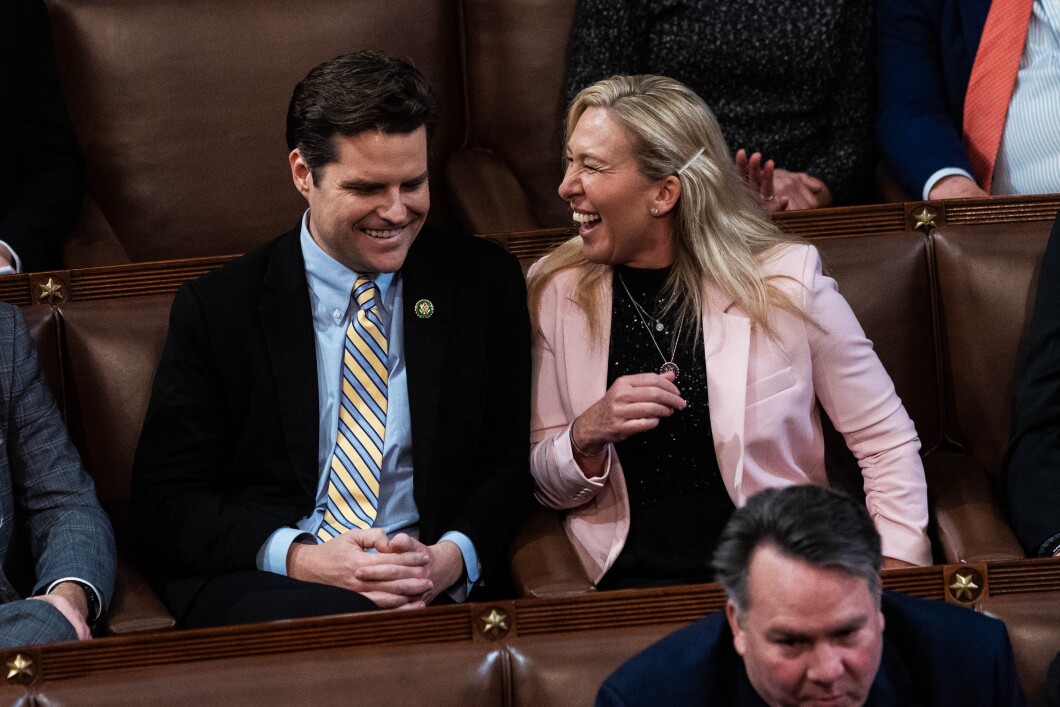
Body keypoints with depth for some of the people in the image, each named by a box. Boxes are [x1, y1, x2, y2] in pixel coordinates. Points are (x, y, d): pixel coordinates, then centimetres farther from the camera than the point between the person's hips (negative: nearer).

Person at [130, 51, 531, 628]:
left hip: (435, 585, 3)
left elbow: (507, 463, 12)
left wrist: (451, 558, -11)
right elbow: (164, 500, 2)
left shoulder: (485, 282, 11)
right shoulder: (215, 309, 6)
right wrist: (297, 559, -16)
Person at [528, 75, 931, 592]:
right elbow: (546, 488, 14)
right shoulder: (558, 292, 7)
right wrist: (587, 437, -8)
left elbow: (887, 443, 6)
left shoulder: (785, 281, -1)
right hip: (635, 578, 1)